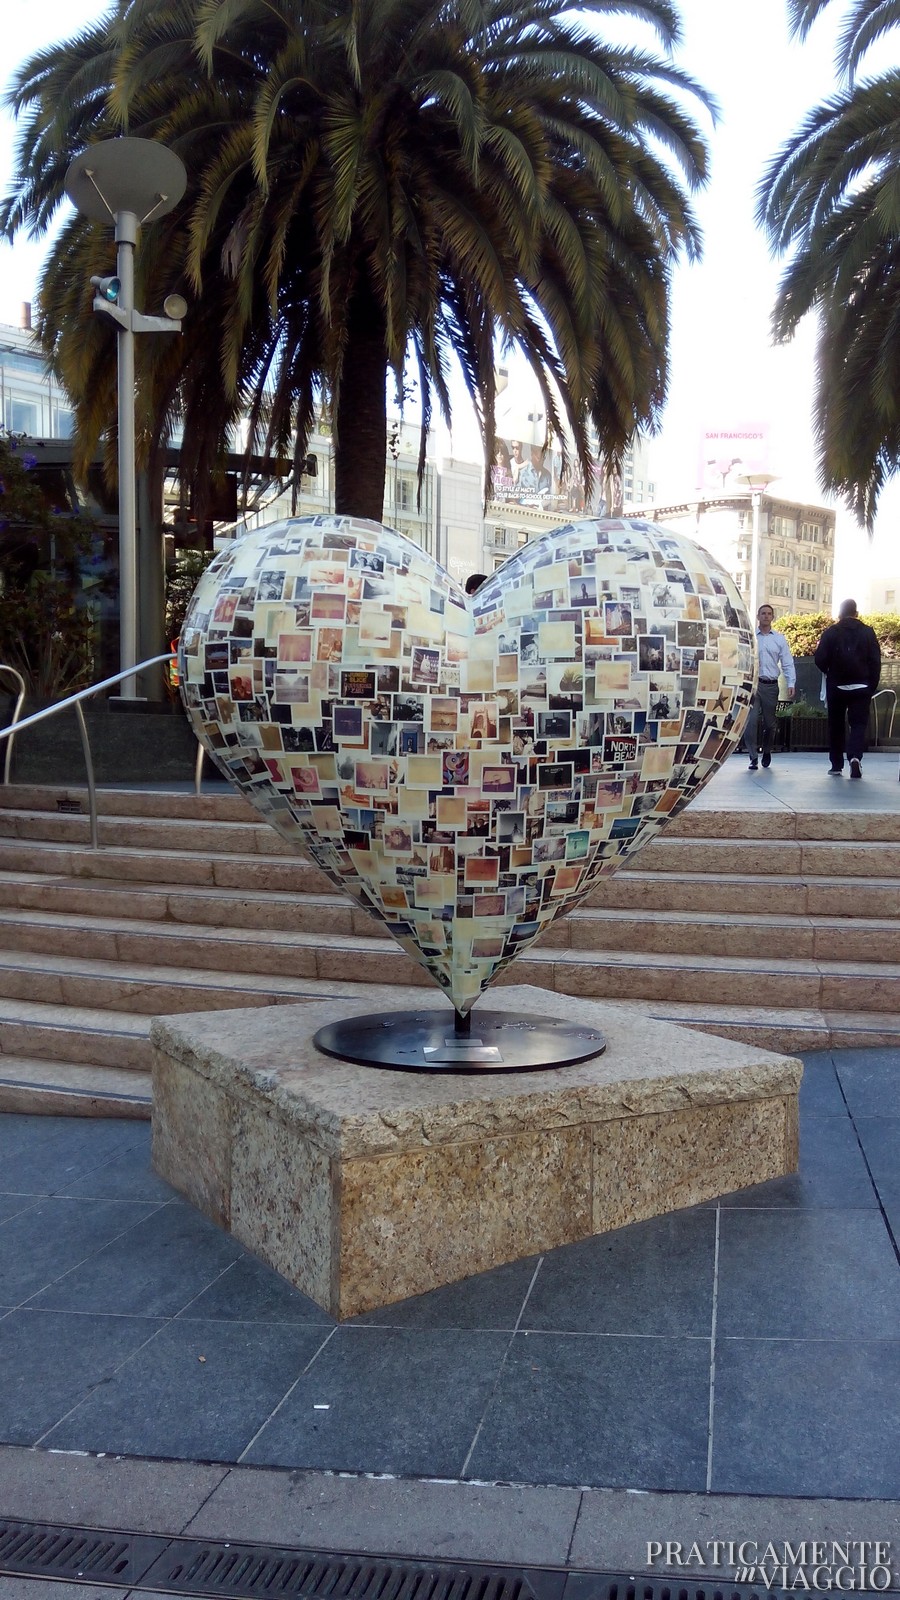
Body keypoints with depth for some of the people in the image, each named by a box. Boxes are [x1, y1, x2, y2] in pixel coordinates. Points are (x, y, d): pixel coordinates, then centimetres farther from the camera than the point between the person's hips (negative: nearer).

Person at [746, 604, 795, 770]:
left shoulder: (779, 639, 8)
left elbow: (787, 663, 6)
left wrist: (791, 684, -3)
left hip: (771, 685, 2)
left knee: (769, 722, 10)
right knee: (751, 720, -11)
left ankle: (767, 751, 33)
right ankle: (753, 757, -5)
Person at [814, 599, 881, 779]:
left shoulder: (831, 632, -2)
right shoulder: (867, 632, 1)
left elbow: (820, 660, -8)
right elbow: (875, 661, -1)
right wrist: (872, 686, 6)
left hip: (836, 687, 0)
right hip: (861, 688, 0)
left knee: (836, 725, 11)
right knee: (858, 724, 2)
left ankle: (837, 765, 12)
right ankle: (855, 757, -22)